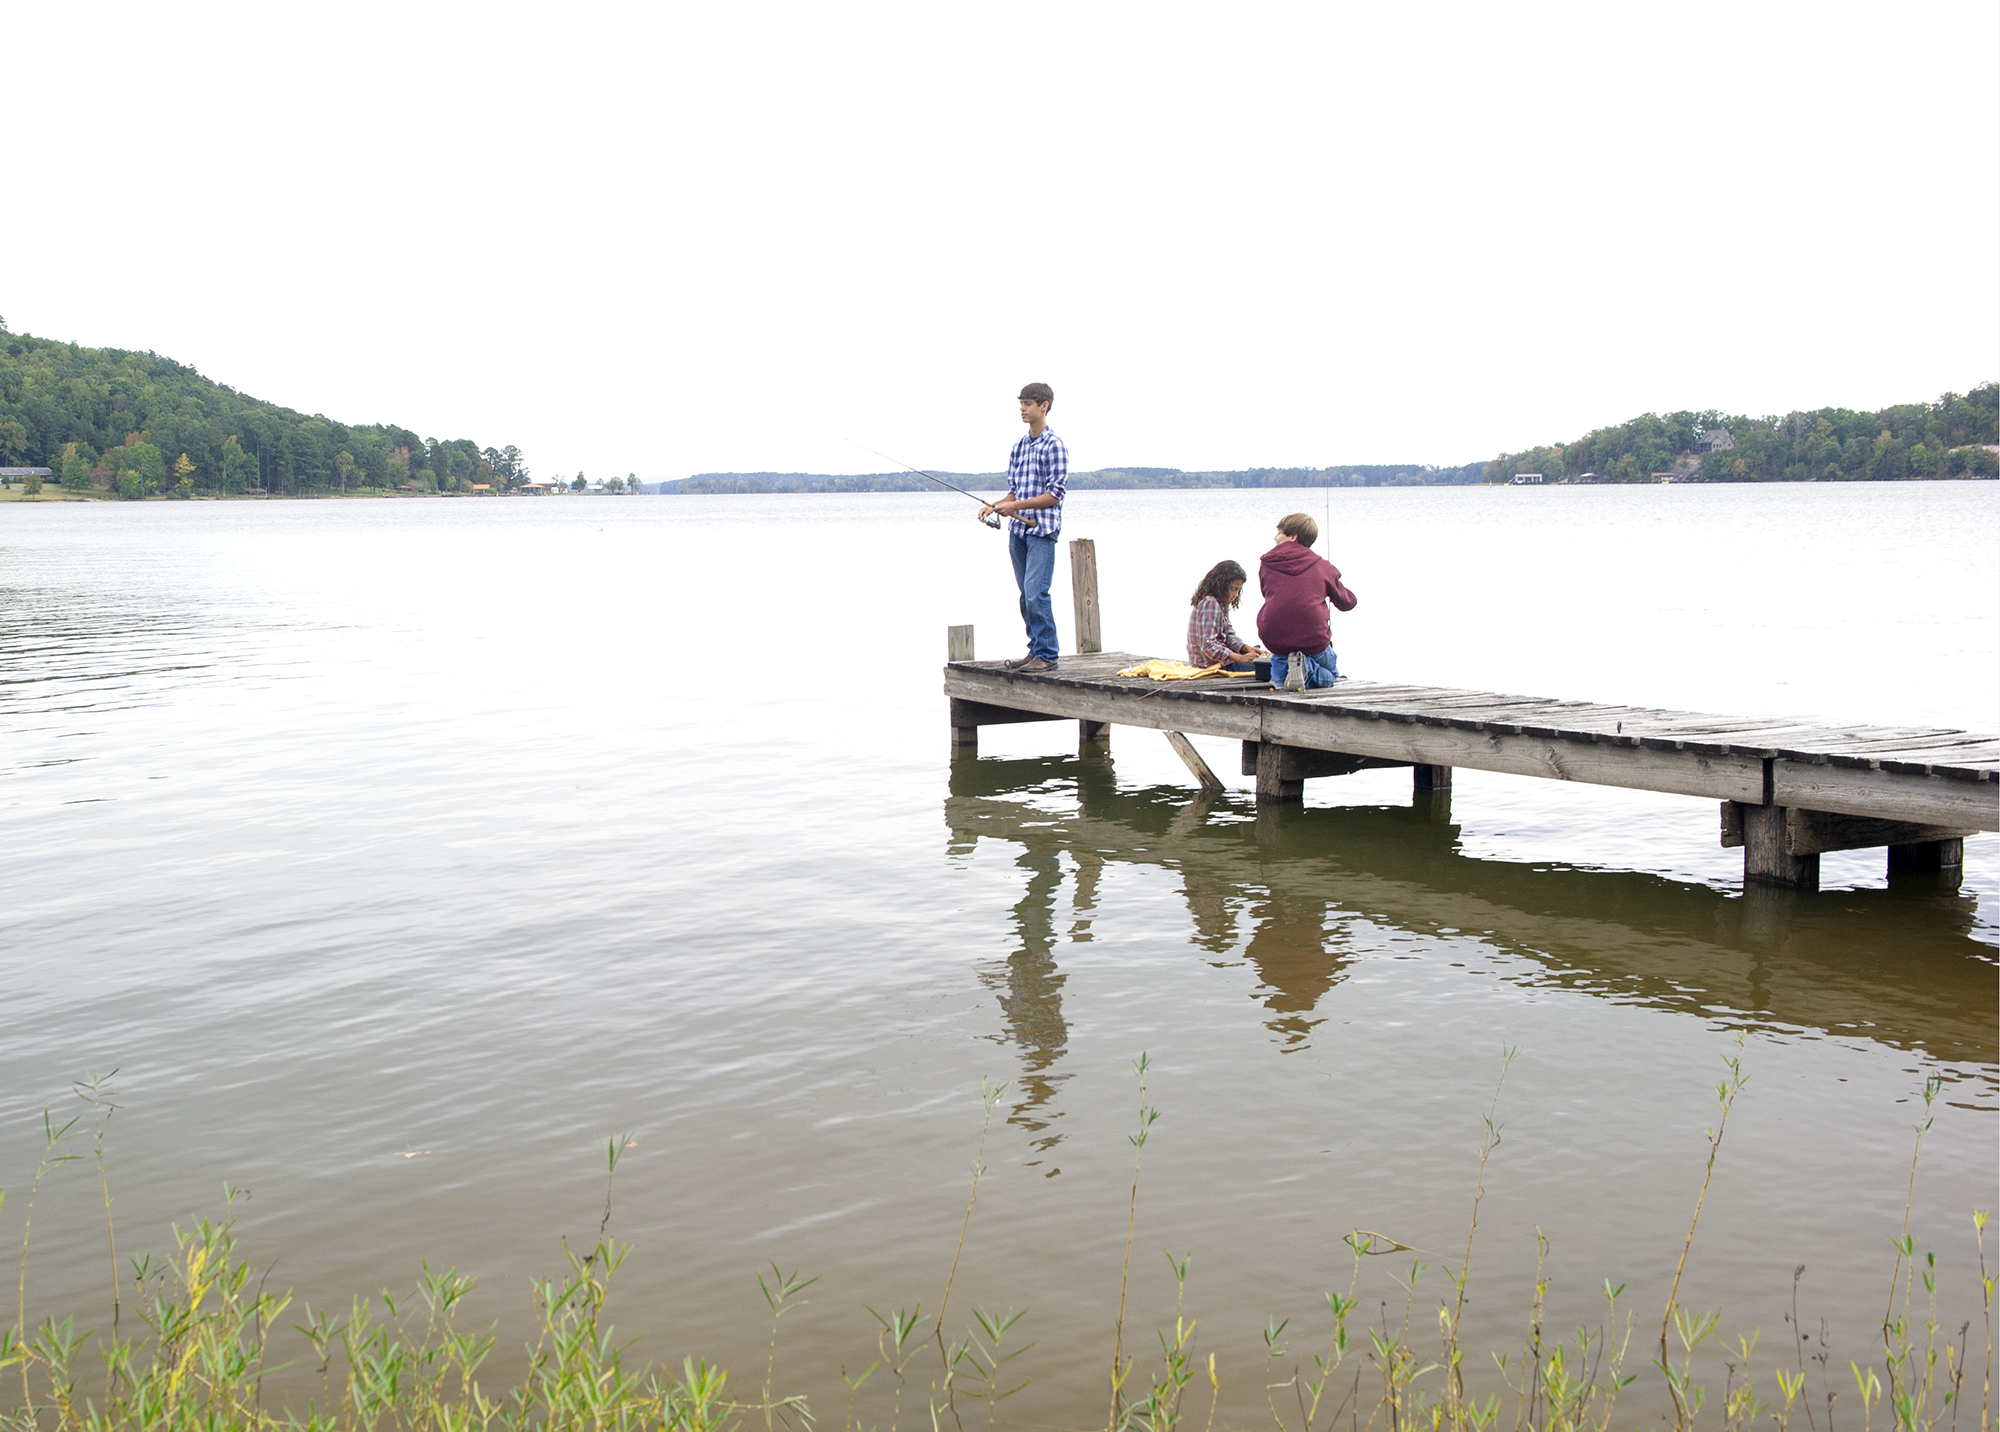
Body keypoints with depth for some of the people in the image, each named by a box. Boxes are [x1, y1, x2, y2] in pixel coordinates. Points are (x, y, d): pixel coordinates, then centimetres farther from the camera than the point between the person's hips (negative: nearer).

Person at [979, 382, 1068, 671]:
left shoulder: (1054, 445, -7)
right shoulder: (1019, 447, 15)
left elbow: (1056, 494, -12)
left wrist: (1016, 506, -15)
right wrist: (994, 506, 1)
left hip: (1042, 530, -7)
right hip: (1018, 530, 8)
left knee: (1036, 592, -14)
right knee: (1026, 594, 9)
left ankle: (1047, 655, -9)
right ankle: (1036, 650, 16)